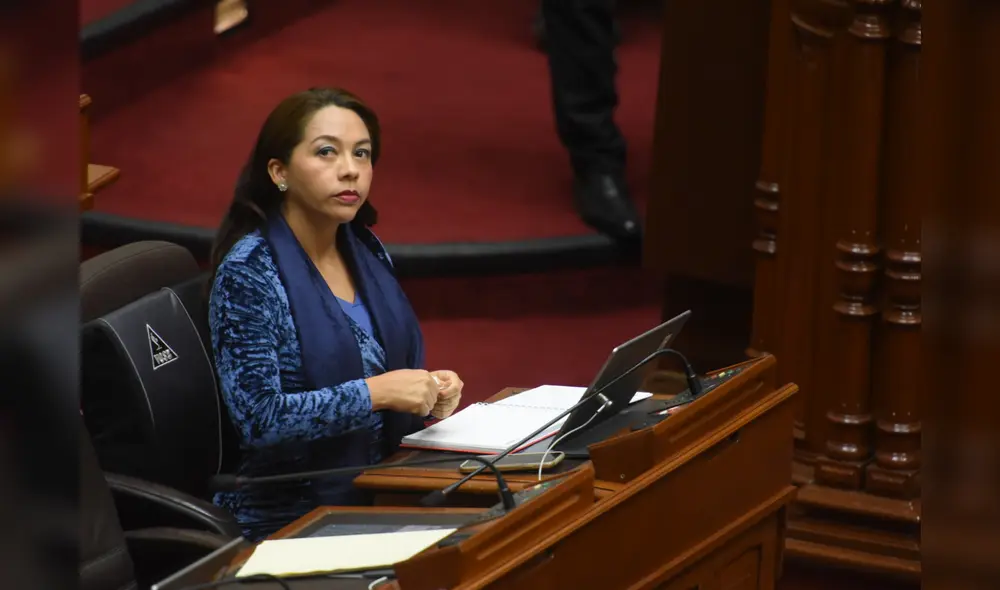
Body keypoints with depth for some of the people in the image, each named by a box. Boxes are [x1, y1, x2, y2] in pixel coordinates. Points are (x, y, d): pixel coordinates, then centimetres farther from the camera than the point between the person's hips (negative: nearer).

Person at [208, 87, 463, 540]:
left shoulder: (366, 252, 8)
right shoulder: (248, 273, -12)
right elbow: (257, 417, -19)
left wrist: (426, 395, 0)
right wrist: (377, 393, -21)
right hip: (287, 516, -7)